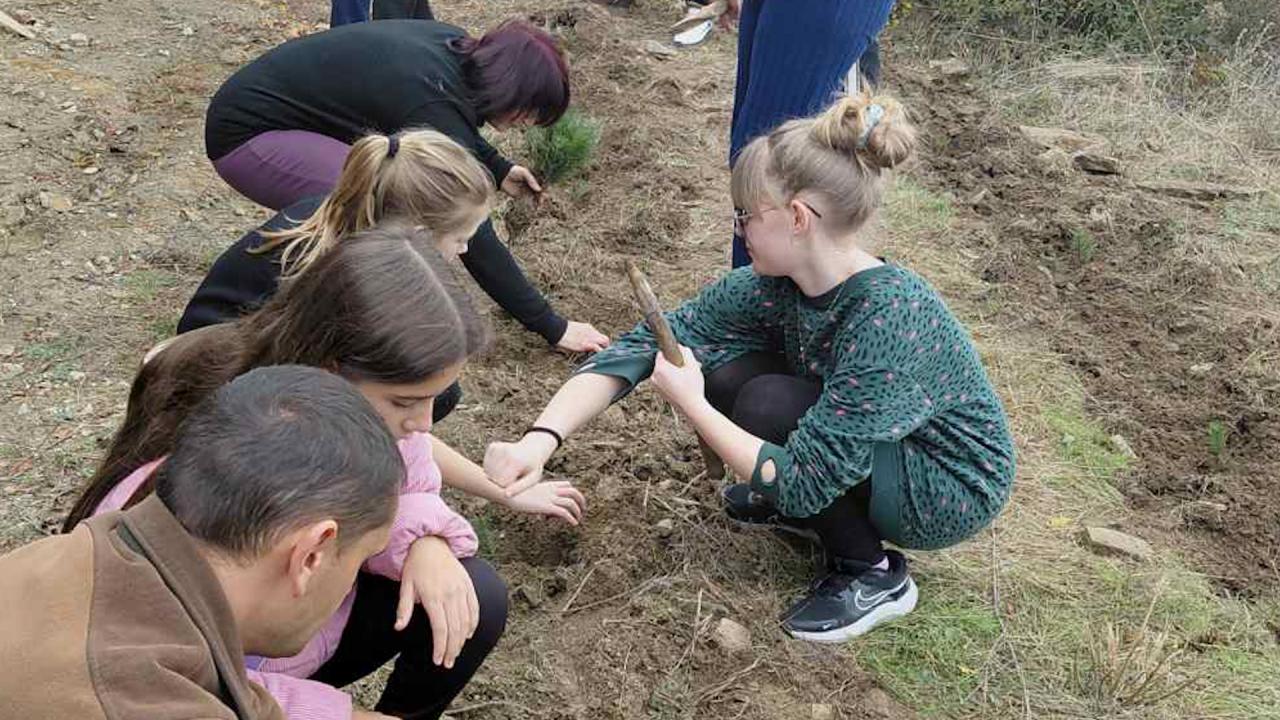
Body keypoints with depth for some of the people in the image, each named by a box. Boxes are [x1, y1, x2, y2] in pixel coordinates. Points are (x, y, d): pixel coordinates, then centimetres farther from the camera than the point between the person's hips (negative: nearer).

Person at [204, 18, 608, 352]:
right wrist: (552, 328, -19)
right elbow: (472, 235, -24)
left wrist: (498, 169, 24)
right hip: (245, 134, -10)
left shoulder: (455, 49, -3)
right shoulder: (435, 110, -27)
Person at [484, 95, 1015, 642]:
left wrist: (690, 403, -26)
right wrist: (540, 440, -26)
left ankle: (872, 575, -6)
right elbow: (648, 342, -16)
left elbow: (801, 483, -35)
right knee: (721, 370, -13)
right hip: (853, 450, 7)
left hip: (952, 490, -6)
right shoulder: (775, 282, -15)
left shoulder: (888, 320, -36)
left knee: (769, 405, -27)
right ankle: (806, 511, 11)